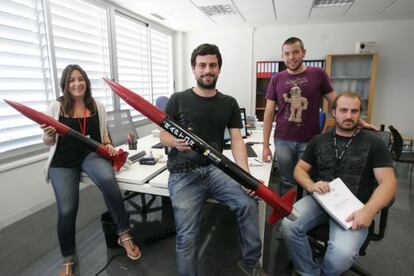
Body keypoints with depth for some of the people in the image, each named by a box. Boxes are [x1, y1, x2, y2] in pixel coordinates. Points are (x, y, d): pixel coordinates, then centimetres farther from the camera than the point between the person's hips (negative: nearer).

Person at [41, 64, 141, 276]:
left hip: (91, 155, 0)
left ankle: (124, 234, -16)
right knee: (67, 210, -8)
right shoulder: (56, 107, 0)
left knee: (108, 180, -34)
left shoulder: (98, 106, 5)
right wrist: (49, 134, -18)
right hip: (63, 162, 0)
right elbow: (48, 143, 4)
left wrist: (109, 145, -5)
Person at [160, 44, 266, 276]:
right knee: (187, 236, -14)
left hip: (215, 168, 2)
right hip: (183, 174, -2)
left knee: (249, 203, -18)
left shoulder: (229, 103, 10)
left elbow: (236, 140, 3)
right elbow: (163, 135, 5)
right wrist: (176, 142, -20)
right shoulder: (178, 99, 3)